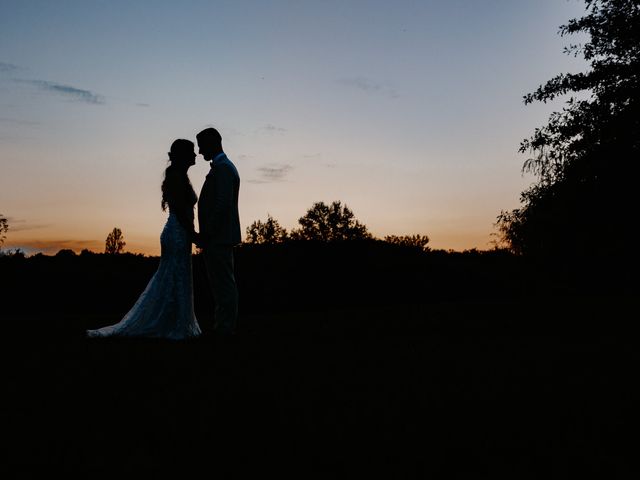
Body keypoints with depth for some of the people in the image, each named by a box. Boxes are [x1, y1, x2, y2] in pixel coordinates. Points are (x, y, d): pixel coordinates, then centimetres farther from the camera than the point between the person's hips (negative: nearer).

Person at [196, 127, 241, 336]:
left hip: (218, 236, -11)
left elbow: (222, 203, -21)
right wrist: (206, 234, 20)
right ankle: (225, 325, 21)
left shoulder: (222, 168, -12)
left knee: (224, 282, -6)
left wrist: (207, 232, -19)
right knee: (223, 281, 14)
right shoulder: (223, 166, 20)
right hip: (220, 236, 11)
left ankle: (226, 327, 0)